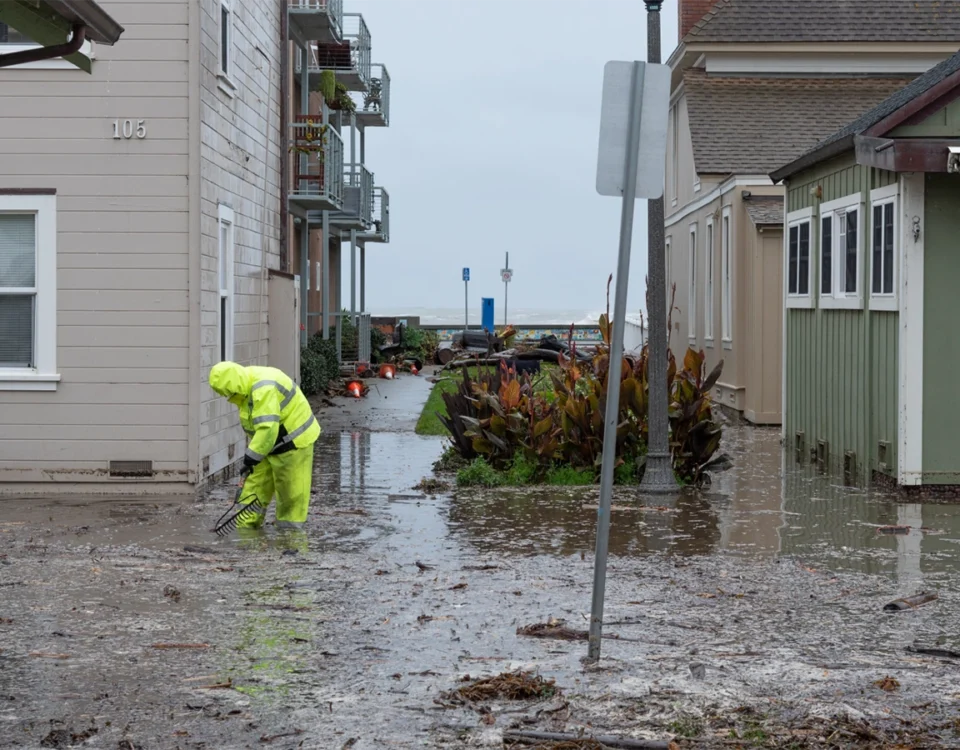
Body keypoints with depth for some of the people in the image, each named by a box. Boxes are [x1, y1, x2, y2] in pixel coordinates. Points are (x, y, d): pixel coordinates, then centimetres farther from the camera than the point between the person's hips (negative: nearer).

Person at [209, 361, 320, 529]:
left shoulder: (264, 389, -31)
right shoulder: (247, 386, 2)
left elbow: (267, 428, -38)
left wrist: (252, 456, -34)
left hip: (293, 441, -10)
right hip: (269, 442, 10)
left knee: (292, 491, -1)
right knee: (255, 484, 9)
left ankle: (289, 530, 8)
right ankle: (246, 525, 12)